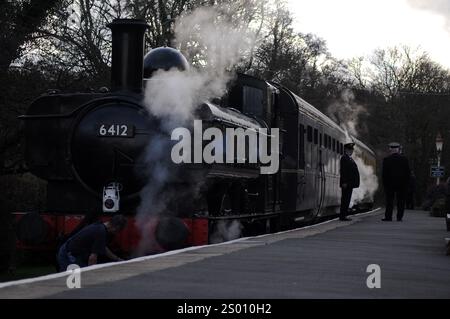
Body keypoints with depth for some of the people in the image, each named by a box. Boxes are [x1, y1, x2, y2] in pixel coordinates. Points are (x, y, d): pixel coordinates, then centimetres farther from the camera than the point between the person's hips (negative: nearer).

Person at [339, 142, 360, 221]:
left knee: (347, 199, 10)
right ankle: (342, 216, -6)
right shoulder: (344, 158, -11)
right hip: (346, 184, -10)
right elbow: (343, 171, -18)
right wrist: (344, 182, -23)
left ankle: (344, 215, 14)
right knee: (345, 199, -8)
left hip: (350, 183, 10)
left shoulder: (349, 158, 19)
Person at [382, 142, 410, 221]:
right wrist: (406, 183, 8)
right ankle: (399, 217, 4)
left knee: (389, 201, 3)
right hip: (402, 184, 1)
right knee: (401, 201, 5)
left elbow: (384, 173, -4)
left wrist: (385, 183, 4)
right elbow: (408, 172, 2)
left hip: (390, 183, -1)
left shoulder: (386, 160, -5)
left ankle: (388, 217, 0)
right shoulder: (404, 159, 1)